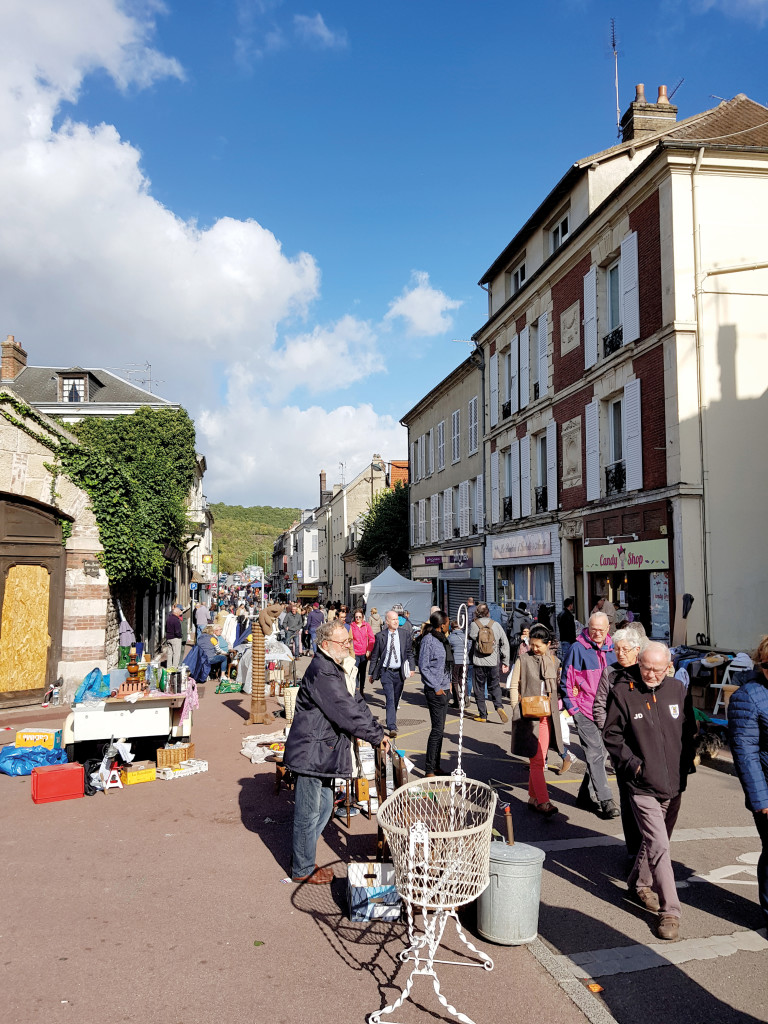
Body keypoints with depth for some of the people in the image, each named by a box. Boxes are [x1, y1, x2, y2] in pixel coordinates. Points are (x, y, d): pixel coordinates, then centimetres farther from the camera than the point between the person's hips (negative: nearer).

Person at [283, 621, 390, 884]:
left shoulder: (333, 669, 12)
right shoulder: (321, 672, -22)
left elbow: (354, 703, 12)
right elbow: (345, 712, -25)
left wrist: (377, 731, 1)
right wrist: (376, 735, -17)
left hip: (322, 752, 11)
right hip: (311, 753, -11)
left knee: (324, 807, 21)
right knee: (308, 813, 4)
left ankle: (303, 858, 35)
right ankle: (303, 869, 20)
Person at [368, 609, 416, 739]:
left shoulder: (405, 634, 2)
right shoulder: (380, 636, -3)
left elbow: (410, 652, 8)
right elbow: (374, 656, 5)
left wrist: (411, 667, 0)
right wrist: (371, 673, 7)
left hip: (400, 672, 2)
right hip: (386, 671, -2)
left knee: (396, 700, 13)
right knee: (390, 699, -13)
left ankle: (391, 722, 32)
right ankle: (392, 727, -16)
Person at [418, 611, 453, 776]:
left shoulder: (442, 639, 13)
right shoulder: (428, 640, -13)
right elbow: (423, 666, -14)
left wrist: (448, 682, 14)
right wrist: (436, 687, -14)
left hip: (444, 689, 9)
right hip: (435, 690, -9)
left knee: (440, 728, 13)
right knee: (438, 728, -8)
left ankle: (436, 766, 21)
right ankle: (429, 769, -2)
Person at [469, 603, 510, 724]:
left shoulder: (474, 625, -8)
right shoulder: (496, 625, 0)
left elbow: (471, 637, 8)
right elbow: (505, 643, 2)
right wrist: (505, 662, 8)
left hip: (478, 662, -2)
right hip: (493, 662, 2)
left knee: (479, 689, 9)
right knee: (494, 686, 17)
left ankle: (483, 715, 10)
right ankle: (499, 706, -5)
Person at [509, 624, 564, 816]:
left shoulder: (554, 662, 8)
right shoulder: (523, 660, -3)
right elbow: (514, 686, 0)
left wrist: (554, 706, 7)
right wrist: (517, 710, -8)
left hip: (547, 716, 4)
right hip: (528, 716, -4)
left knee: (540, 760, 10)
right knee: (536, 761, -7)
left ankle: (533, 798, 21)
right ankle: (543, 802, -7)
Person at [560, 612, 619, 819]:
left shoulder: (612, 650, 7)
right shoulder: (577, 649, -8)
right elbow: (566, 682, -5)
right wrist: (573, 707, -8)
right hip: (585, 711, -5)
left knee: (599, 754, 12)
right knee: (595, 754, -8)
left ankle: (586, 795, 25)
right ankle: (605, 800, -4)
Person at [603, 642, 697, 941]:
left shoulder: (678, 689, -1)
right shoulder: (622, 692, -11)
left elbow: (689, 731, 12)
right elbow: (612, 734, -4)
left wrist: (687, 763, 5)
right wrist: (632, 764, -11)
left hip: (673, 784, 5)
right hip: (643, 786, -4)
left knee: (656, 841, 20)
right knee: (659, 848, -8)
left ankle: (640, 882, 42)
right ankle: (670, 910, 4)